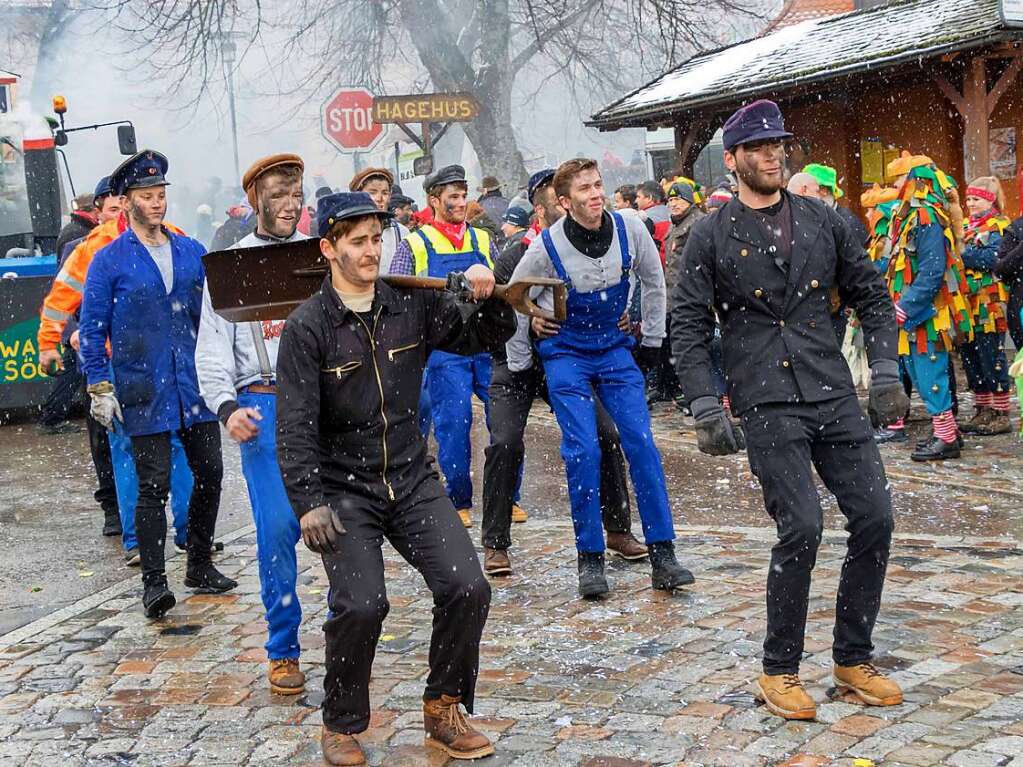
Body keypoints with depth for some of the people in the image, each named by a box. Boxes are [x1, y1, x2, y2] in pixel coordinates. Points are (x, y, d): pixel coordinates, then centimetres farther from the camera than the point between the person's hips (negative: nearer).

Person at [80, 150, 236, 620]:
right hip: (144, 394, -4)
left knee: (210, 474, 9)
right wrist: (99, 387, -7)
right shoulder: (109, 260, -3)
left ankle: (200, 566, 25)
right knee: (154, 485, -4)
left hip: (194, 387, 5)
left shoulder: (191, 251, 9)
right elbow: (92, 328, -2)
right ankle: (153, 582, 5)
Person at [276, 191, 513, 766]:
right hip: (344, 490, -3)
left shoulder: (415, 304, 2)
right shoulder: (308, 327, -8)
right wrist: (308, 502, -20)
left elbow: (488, 338, 9)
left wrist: (489, 299, -13)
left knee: (467, 588, -10)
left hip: (413, 481, 4)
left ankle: (444, 710, 14)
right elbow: (296, 424, -11)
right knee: (361, 605, -20)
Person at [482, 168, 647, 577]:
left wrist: (621, 322, -15)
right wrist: (529, 323, -31)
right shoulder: (514, 259, -14)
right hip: (518, 364, -3)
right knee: (505, 442, -17)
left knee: (605, 435, -5)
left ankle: (618, 530, 13)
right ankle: (495, 545, -4)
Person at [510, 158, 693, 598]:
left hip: (615, 350, 2)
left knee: (642, 443, -8)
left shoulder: (630, 231, -9)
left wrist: (652, 339, 12)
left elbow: (653, 281, 10)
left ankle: (662, 555, -3)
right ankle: (590, 559, 0)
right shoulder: (547, 247, -15)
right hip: (565, 354, -2)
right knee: (583, 451, -12)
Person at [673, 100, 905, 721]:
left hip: (836, 397, 4)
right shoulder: (711, 237, 2)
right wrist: (707, 410, -8)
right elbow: (688, 327, 0)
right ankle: (780, 671, 6)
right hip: (766, 406, -4)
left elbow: (872, 295, 16)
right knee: (802, 528, -13)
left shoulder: (823, 220, 11)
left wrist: (886, 371, 5)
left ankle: (854, 659, 18)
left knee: (875, 518, 0)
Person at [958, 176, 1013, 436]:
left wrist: (960, 252, -16)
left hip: (989, 304, -8)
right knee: (970, 356, 10)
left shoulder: (999, 226, -4)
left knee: (992, 358, -5)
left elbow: (990, 259, -18)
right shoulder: (967, 226, 19)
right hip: (967, 303, 8)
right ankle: (982, 411, 19)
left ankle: (1001, 415, 2)